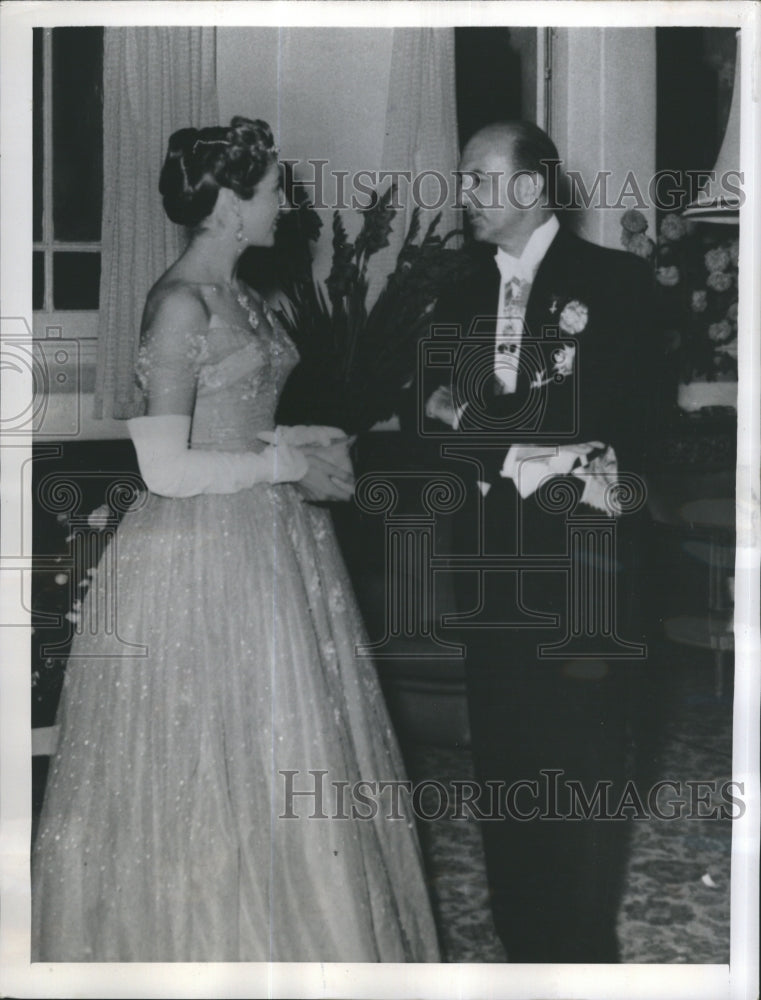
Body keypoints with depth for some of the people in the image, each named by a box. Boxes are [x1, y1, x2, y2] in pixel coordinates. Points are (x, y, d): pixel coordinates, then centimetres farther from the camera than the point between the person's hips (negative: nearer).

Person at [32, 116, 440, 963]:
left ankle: (271, 935, 31)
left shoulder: (236, 296, 11)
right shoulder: (179, 303, -16)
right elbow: (165, 465, -21)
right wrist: (283, 462, -13)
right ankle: (202, 944, 21)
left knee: (273, 755, 16)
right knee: (210, 770, 3)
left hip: (265, 547, 9)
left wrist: (296, 440, 5)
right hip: (203, 561, -9)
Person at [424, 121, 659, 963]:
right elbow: (440, 422, 3)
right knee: (503, 766, 10)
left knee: (583, 773, 1)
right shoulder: (460, 301, 13)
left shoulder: (615, 281, -2)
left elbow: (618, 422, -10)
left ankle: (584, 954, 16)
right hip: (492, 570, 5)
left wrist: (476, 422, -9)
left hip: (583, 568, -4)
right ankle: (522, 948, 23)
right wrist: (536, 464, -14)